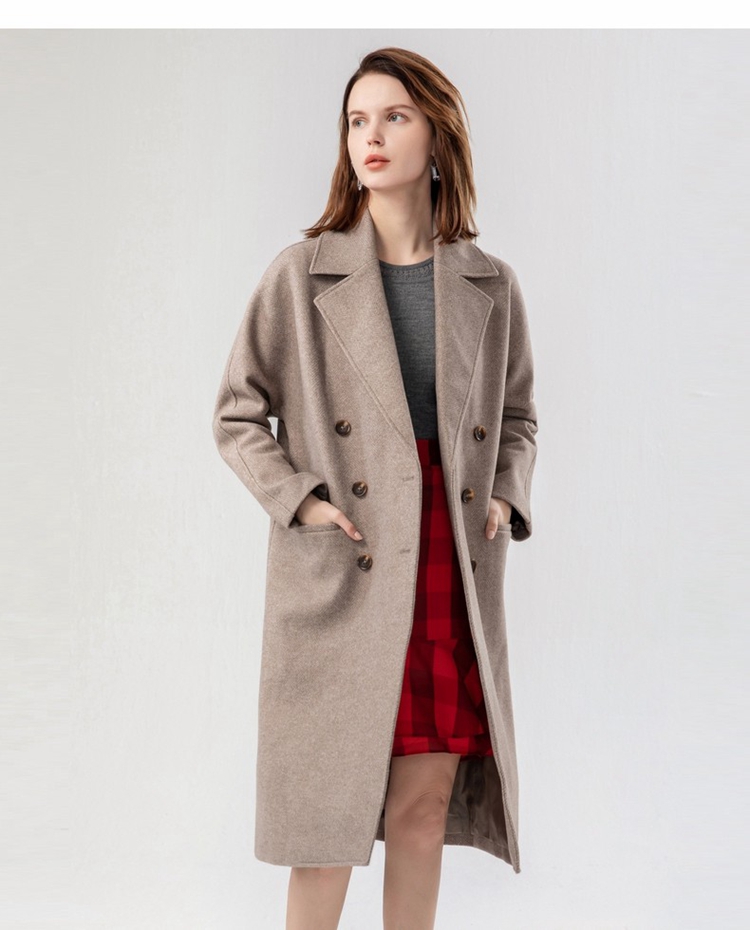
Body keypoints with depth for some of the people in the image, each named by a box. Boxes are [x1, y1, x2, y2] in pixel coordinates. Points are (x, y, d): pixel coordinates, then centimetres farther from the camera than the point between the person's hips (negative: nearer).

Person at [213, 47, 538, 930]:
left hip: (451, 565, 3)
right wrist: (299, 500, -9)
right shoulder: (303, 271, 0)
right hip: (340, 564, -2)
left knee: (425, 798, 9)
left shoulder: (488, 282, 7)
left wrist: (505, 497, 2)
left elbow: (518, 415, 19)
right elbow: (235, 415, 4)